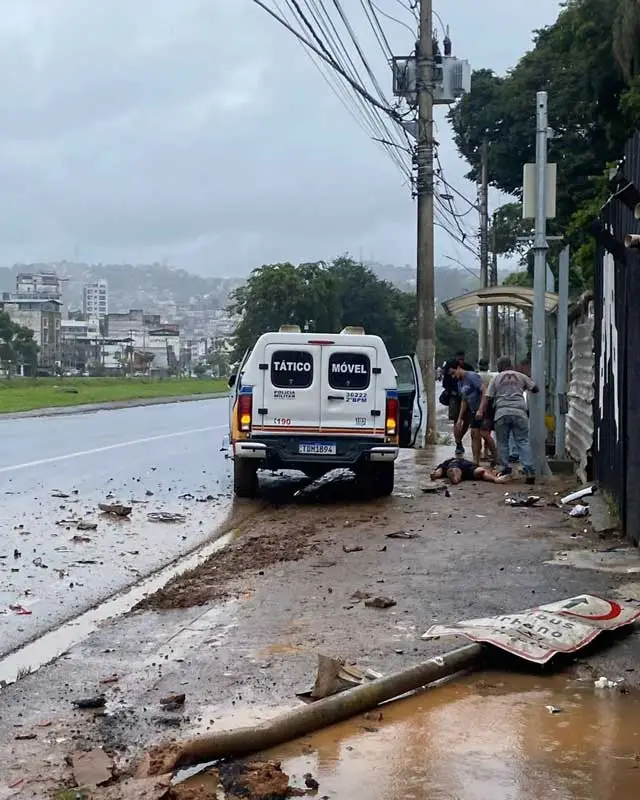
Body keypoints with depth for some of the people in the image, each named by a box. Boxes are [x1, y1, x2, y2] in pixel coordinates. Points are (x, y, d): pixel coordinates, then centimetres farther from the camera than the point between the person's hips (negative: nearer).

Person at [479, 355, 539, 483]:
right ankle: (529, 471, -8)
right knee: (523, 441, 1)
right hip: (519, 411, 1)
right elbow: (535, 389, 23)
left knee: (502, 442, 10)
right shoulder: (521, 376, 15)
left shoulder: (496, 378, 12)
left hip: (502, 412, -1)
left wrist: (481, 412, 3)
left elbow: (487, 397, 5)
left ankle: (506, 469, 8)